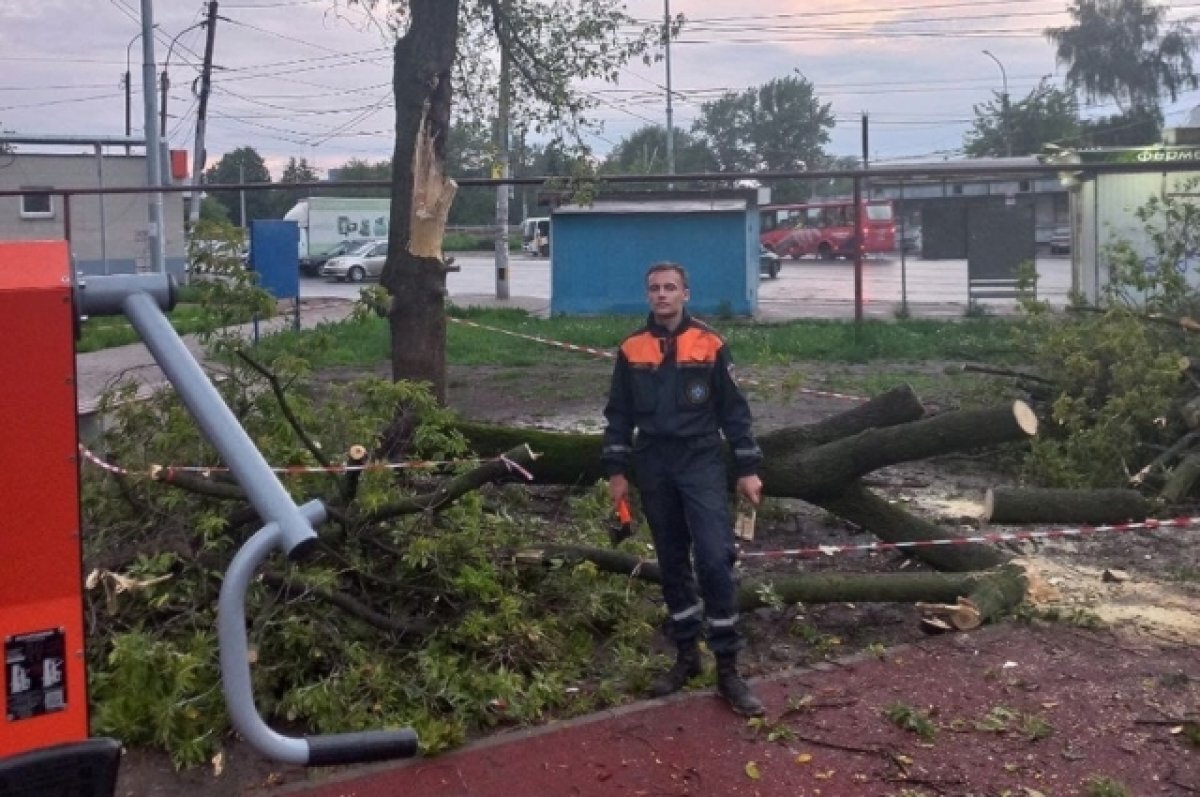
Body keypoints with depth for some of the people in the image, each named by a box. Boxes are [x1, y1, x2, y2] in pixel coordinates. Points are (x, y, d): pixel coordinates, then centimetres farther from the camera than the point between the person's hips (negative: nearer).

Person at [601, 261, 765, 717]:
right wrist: (616, 470, 5)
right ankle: (686, 655, 23)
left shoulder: (710, 345, -1)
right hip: (654, 468, 3)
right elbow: (619, 414, 10)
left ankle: (727, 667, -3)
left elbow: (733, 410, 2)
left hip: (702, 463, -3)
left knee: (715, 559, -11)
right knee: (672, 563, 10)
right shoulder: (632, 350, 5)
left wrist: (748, 468, 0)